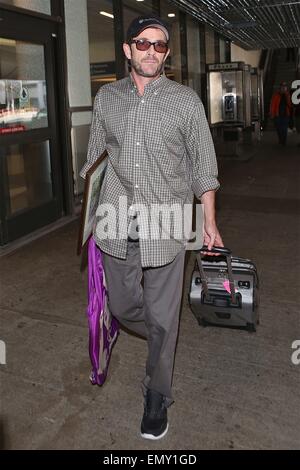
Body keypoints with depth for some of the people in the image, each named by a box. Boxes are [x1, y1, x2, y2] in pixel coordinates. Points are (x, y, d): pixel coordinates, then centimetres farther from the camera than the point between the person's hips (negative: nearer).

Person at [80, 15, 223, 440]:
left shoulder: (186, 102, 0)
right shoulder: (106, 98, 8)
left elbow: (203, 166, 2)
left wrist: (209, 223, -1)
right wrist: (90, 213, 15)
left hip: (165, 230, -3)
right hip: (117, 228, 3)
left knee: (162, 317, 5)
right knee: (123, 306, 15)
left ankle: (157, 397, 26)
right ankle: (161, 339, 48)